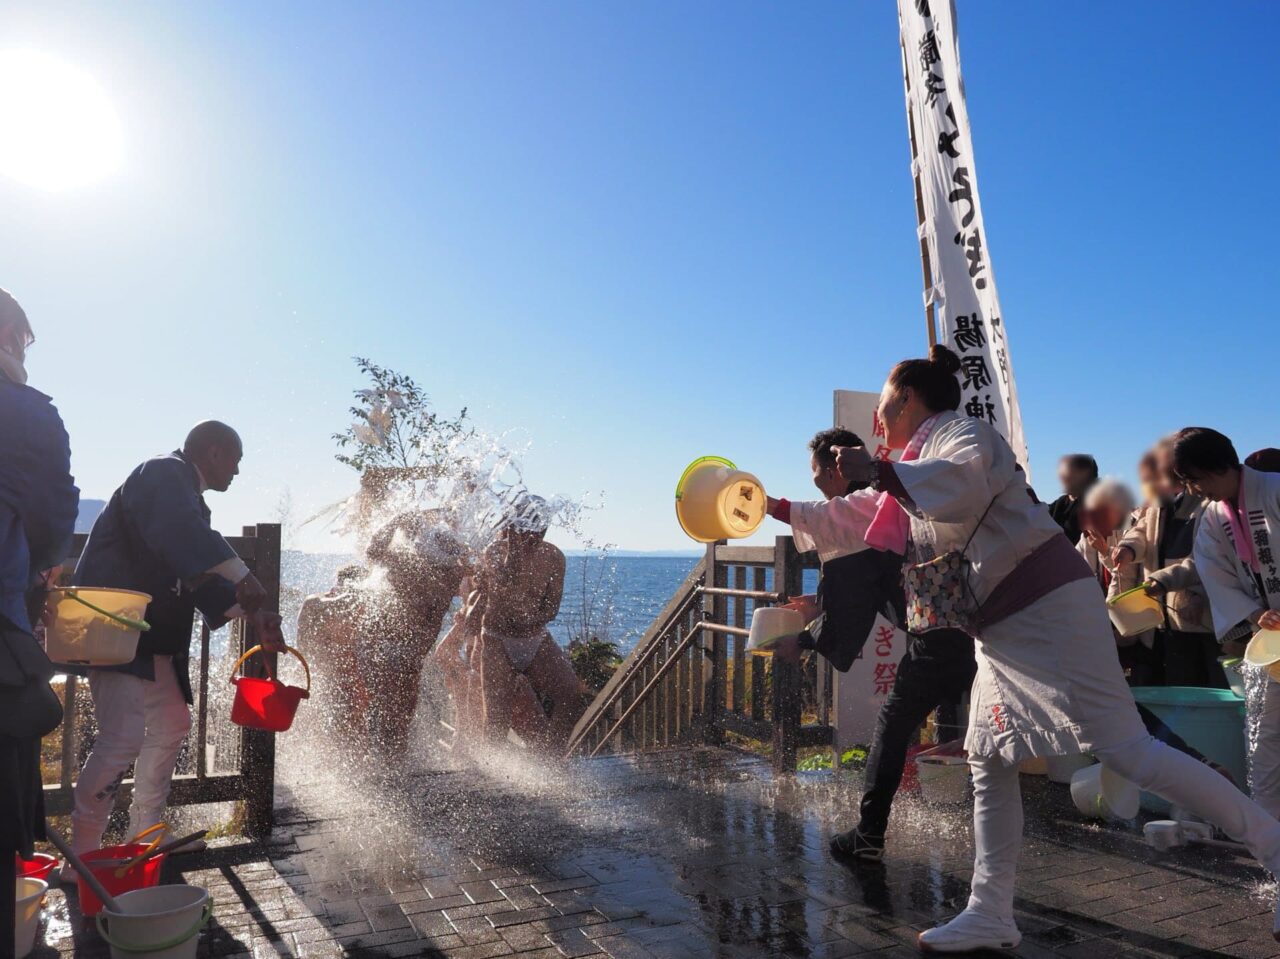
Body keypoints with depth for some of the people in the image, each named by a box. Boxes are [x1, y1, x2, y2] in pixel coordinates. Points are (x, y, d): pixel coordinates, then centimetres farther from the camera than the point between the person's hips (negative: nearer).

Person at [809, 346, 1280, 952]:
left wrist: (872, 469, -25)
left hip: (1047, 607, -10)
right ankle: (990, 915, 14)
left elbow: (962, 486, -32)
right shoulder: (917, 468, 19)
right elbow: (857, 519, 28)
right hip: (1001, 630, 10)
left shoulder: (961, 431, -7)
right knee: (990, 764, 8)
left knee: (1126, 750, -11)